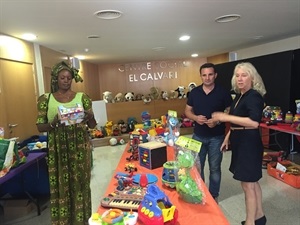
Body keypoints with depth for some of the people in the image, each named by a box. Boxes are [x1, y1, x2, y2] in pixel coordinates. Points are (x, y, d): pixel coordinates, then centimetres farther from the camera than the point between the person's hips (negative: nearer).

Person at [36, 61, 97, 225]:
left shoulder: (82, 97, 2)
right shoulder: (45, 99, 2)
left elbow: (92, 125, 3)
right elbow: (40, 127, 0)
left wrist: (89, 117, -19)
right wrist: (54, 123, -20)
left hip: (80, 147, 0)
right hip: (57, 149, 0)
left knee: (80, 183, 7)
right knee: (61, 186, 5)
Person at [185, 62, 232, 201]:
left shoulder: (223, 93, -6)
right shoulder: (194, 92, 1)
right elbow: (187, 111, 6)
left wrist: (218, 120, -22)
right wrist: (196, 117, -15)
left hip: (216, 137, -2)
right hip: (198, 136, 2)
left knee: (215, 168, 11)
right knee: (197, 167, 11)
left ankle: (214, 195, 30)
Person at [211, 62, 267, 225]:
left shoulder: (254, 96, -16)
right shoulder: (239, 96, 12)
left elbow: (254, 122, -30)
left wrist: (226, 117, -28)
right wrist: (227, 138, 19)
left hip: (249, 144, -9)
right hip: (241, 143, 9)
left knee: (247, 184, 0)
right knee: (252, 181, 19)